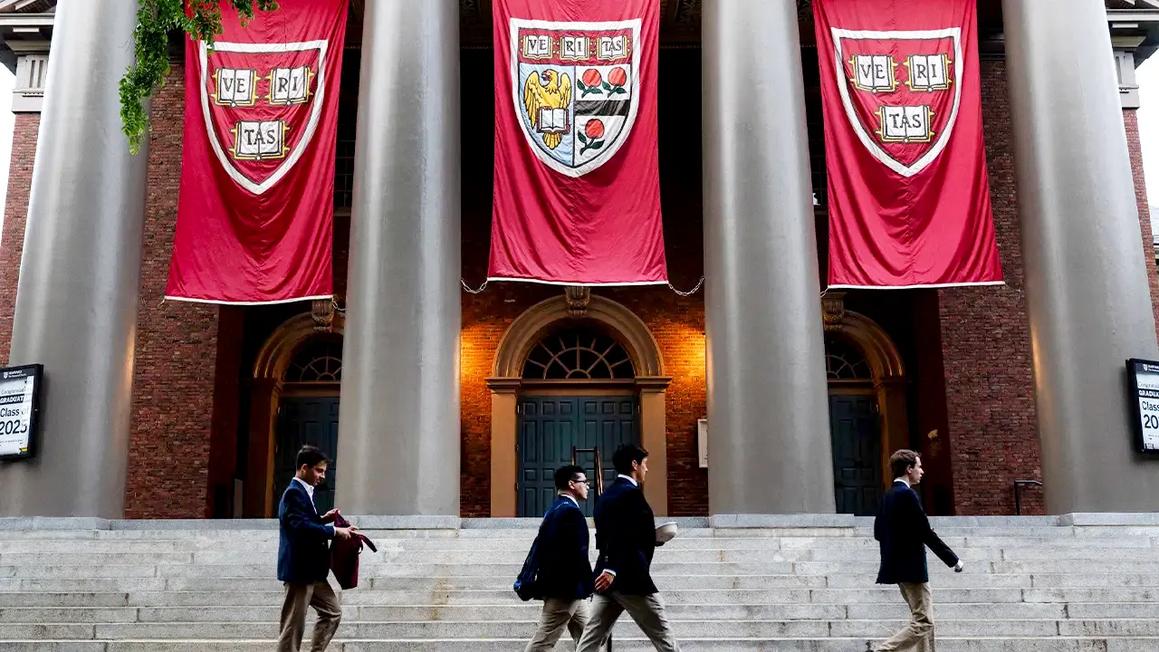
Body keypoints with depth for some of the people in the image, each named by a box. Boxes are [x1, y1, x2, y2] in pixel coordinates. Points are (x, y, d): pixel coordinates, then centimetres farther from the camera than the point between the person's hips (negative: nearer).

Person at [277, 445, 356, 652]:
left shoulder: (304, 492, 15)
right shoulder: (294, 492, -16)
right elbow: (302, 527, -27)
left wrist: (323, 519, 8)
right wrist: (335, 531, -21)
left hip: (311, 570, 10)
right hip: (299, 570, -10)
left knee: (332, 612, 15)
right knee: (293, 625, -3)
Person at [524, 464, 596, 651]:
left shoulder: (554, 510, 13)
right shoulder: (571, 511, -18)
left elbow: (542, 549, 16)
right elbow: (578, 554, -21)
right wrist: (589, 584, -11)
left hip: (563, 587, 10)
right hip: (566, 589, -10)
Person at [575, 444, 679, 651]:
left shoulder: (605, 496, 16)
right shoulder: (631, 493, -11)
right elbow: (624, 536, -23)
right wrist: (613, 570, -24)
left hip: (607, 580, 9)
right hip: (631, 579, -9)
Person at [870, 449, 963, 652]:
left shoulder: (889, 495, 10)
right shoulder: (906, 494, -17)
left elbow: (878, 532, 15)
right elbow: (926, 534, -18)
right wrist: (953, 560, -9)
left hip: (898, 565, 10)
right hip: (912, 568, -10)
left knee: (924, 621, 15)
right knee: (923, 623, -6)